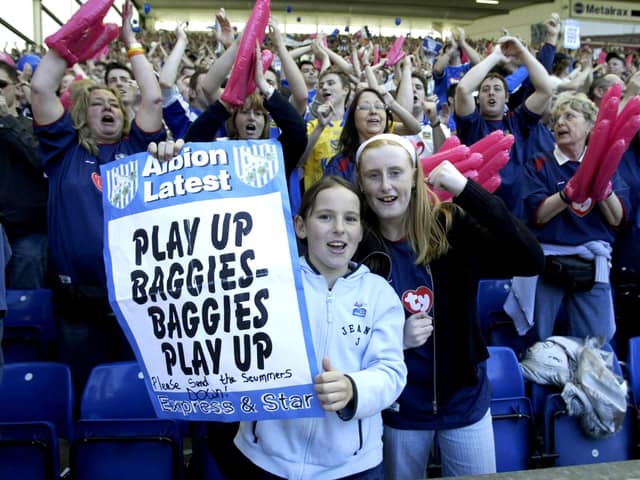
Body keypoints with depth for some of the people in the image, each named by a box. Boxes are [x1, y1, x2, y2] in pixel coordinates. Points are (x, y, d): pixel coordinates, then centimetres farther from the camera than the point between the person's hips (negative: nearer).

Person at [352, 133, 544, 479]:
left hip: (464, 400, 1)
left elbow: (531, 261, -26)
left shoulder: (451, 226, -12)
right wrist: (394, 339, -23)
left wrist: (467, 190, -30)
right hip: (398, 408, 0)